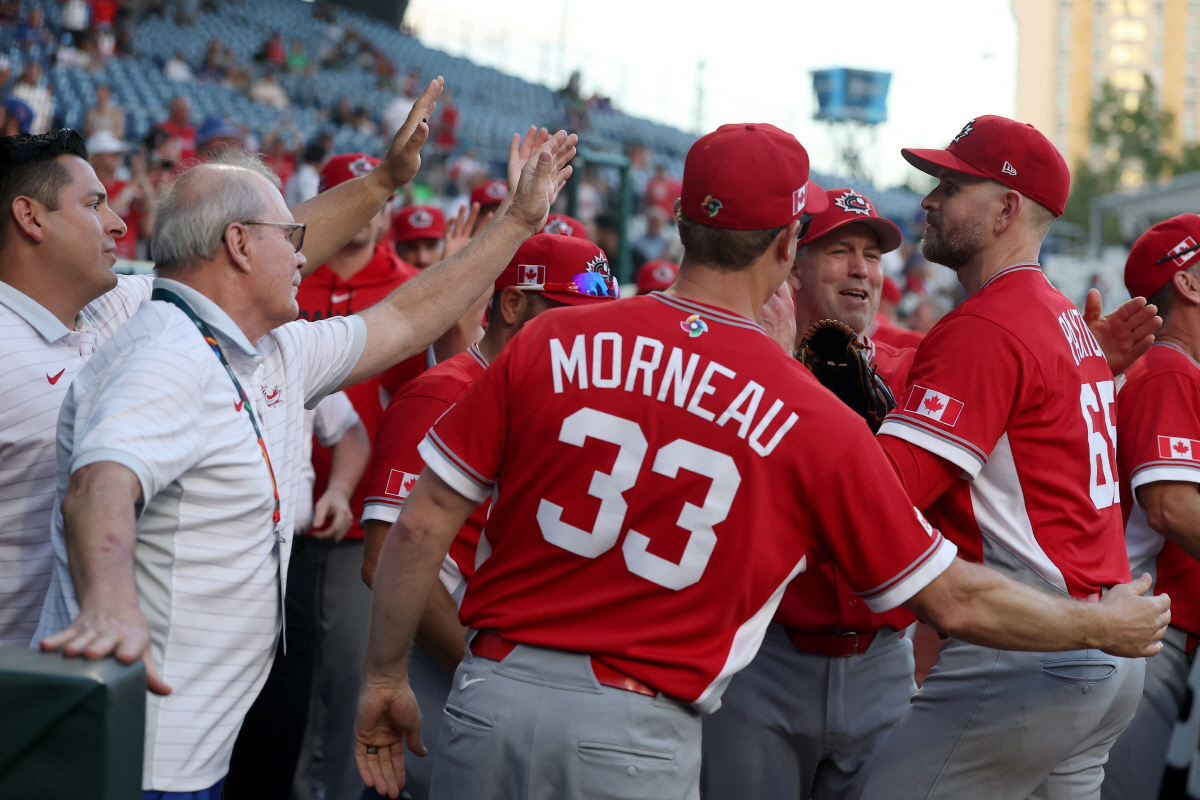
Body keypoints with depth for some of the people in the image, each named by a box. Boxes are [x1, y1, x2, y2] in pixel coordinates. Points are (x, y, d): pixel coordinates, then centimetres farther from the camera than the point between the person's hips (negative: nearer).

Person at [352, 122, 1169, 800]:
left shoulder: (551, 341, 0)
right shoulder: (816, 420, -4)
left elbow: (422, 524, 1)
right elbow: (954, 599, 4)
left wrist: (386, 678, 15)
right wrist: (1103, 624, 21)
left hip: (492, 697, 3)